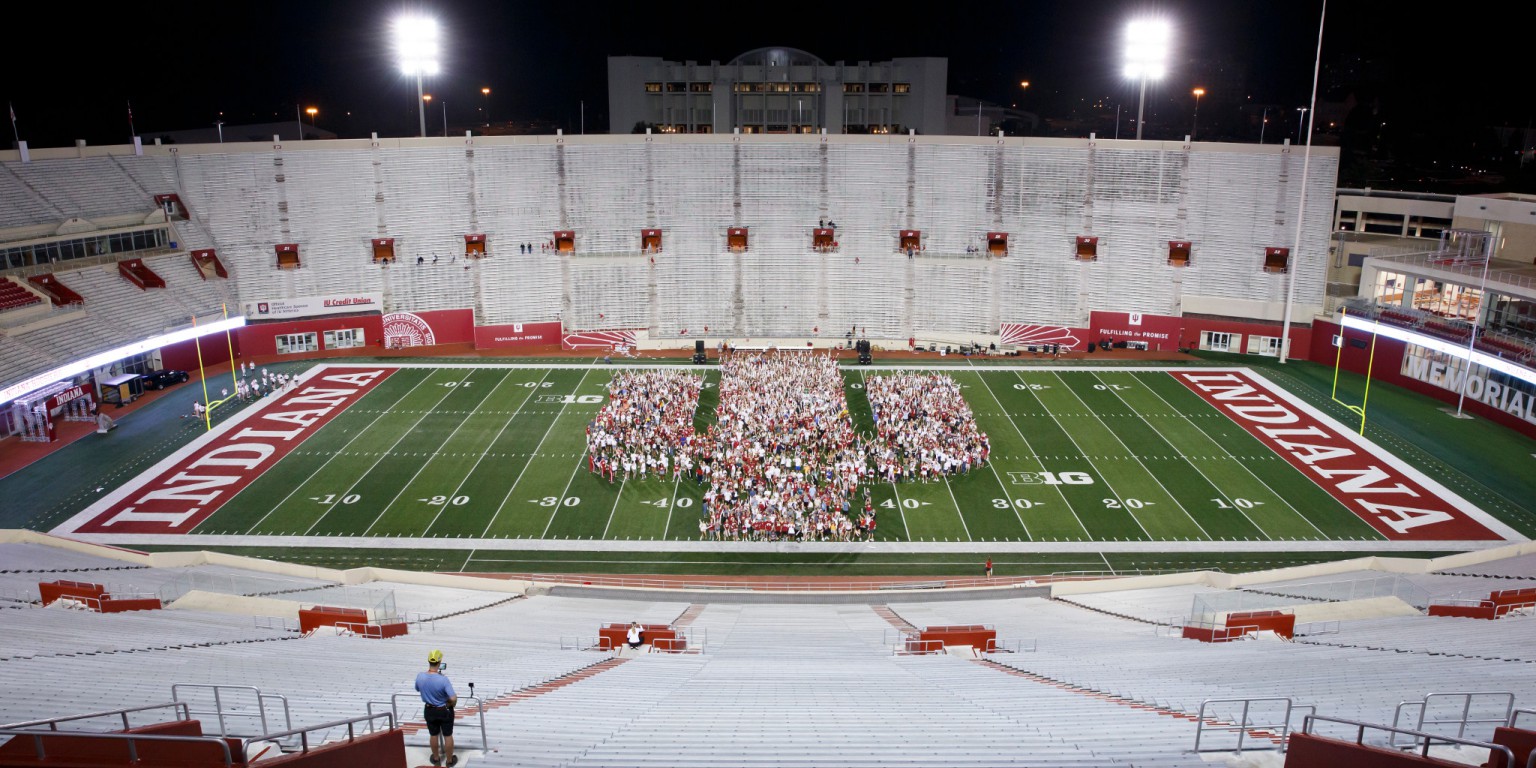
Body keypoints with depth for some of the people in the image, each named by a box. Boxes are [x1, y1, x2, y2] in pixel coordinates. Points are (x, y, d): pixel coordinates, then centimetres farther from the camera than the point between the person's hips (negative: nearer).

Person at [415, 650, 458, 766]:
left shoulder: (420, 676, -18)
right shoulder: (443, 679, -30)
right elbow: (453, 699, -30)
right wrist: (450, 705, -5)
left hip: (429, 710, 4)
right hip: (445, 711, -3)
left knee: (433, 735, 23)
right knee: (447, 736, 16)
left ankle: (436, 759, 41)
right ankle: (449, 760, 30)